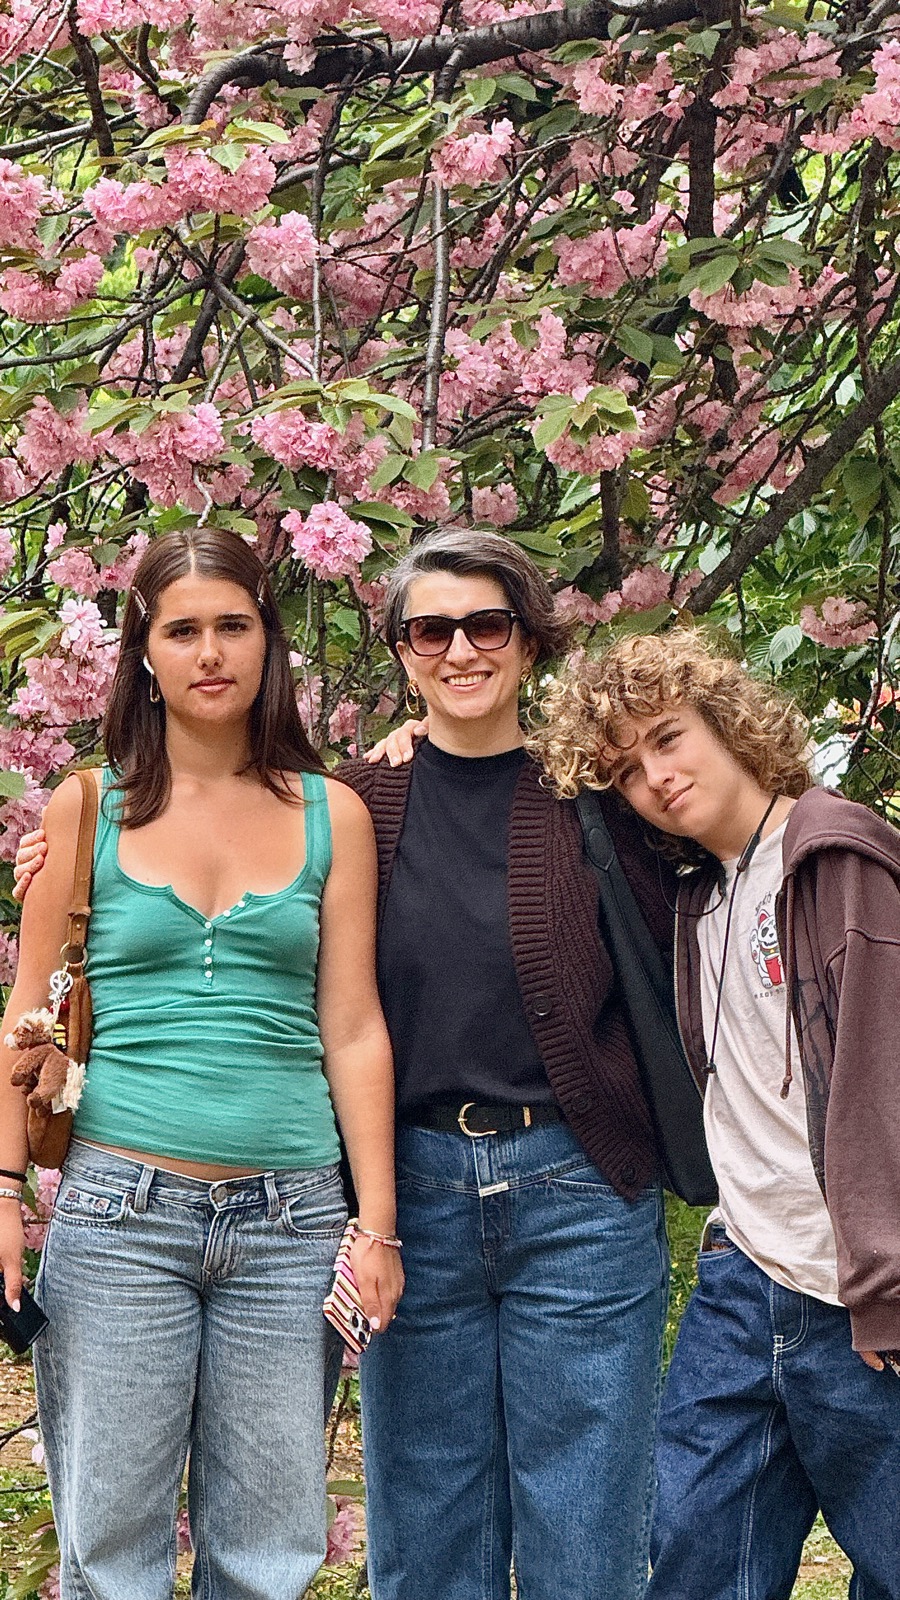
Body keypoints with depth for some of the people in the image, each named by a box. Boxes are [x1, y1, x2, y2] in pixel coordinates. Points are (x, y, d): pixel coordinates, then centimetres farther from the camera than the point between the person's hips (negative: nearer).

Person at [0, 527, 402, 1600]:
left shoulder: (330, 815, 8)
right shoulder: (88, 807, 5)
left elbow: (352, 1030, 7)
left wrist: (377, 1224, 3)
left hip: (288, 1218, 1)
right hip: (118, 1209, -1)